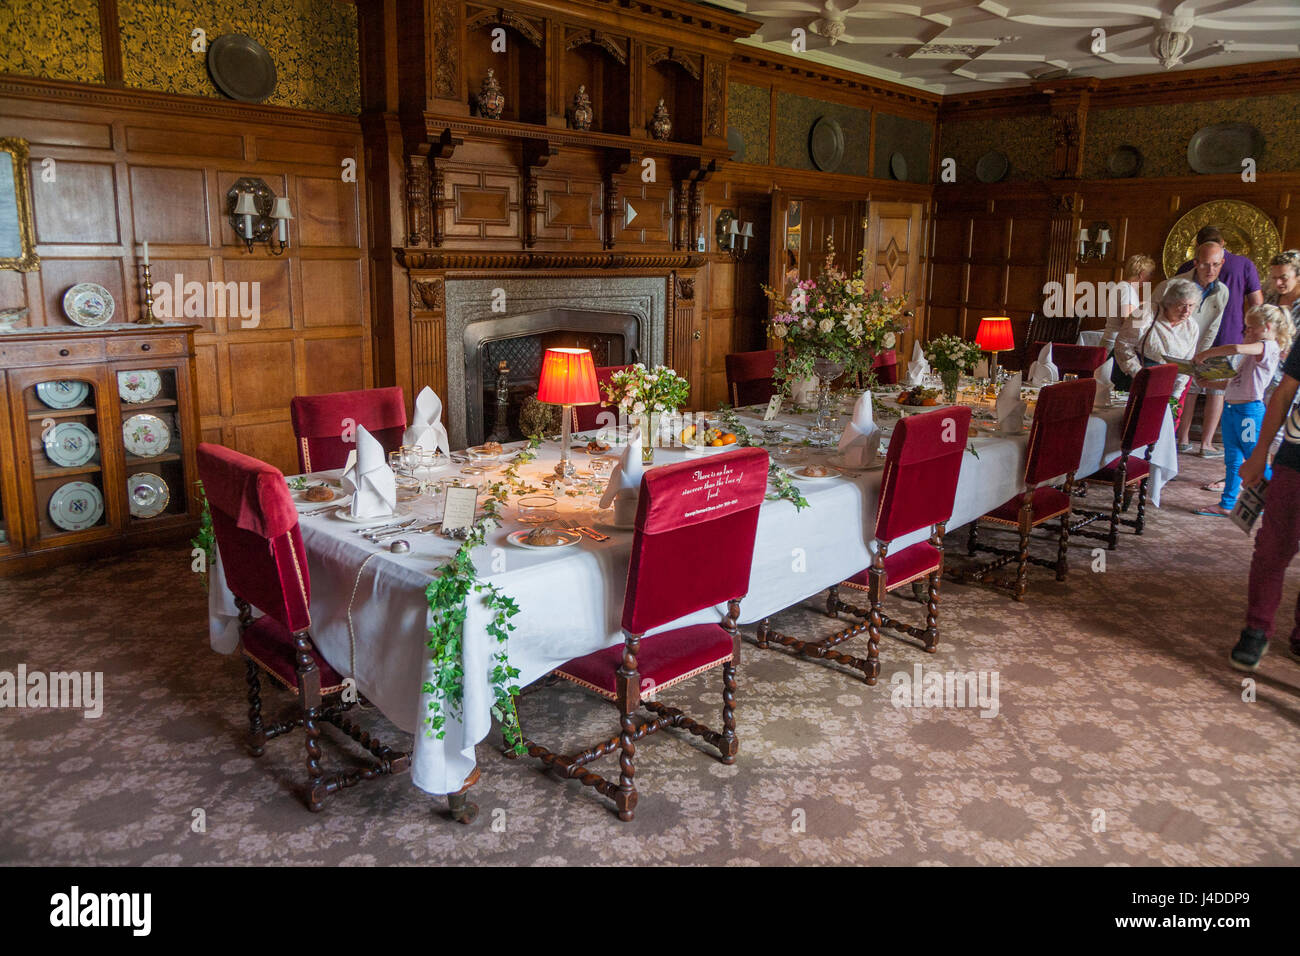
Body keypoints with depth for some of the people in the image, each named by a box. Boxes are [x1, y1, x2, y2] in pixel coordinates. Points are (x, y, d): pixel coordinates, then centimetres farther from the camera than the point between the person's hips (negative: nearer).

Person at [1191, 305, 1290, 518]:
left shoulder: (1269, 347, -11)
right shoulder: (1256, 351, 20)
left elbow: (1237, 349, -30)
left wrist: (1205, 354, -22)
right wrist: (1210, 384, 12)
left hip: (1249, 410, -9)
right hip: (1231, 408, 9)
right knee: (1232, 460, 11)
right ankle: (1227, 504, 15)